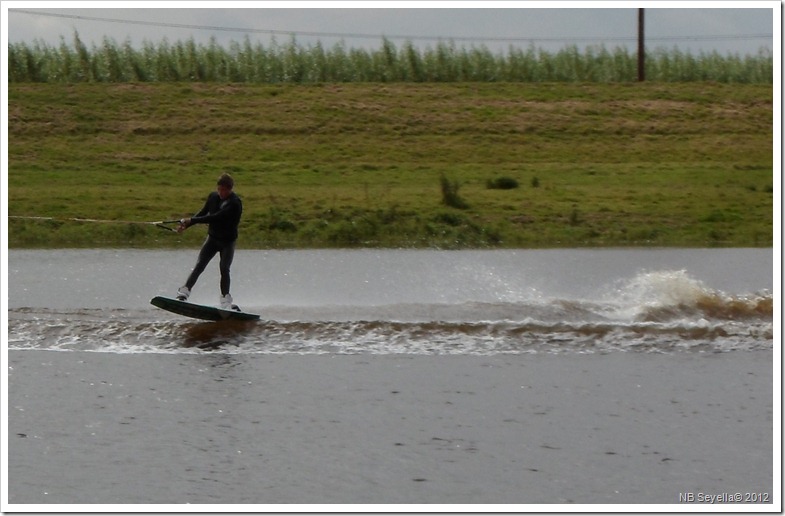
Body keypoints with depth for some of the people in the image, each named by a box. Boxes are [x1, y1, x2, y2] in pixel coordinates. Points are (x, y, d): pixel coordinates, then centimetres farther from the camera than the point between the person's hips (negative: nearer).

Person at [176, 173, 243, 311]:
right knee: (199, 266, -8)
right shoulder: (213, 197, -1)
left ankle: (226, 301, -7)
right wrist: (186, 225, 10)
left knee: (224, 269, -14)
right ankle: (184, 292, -11)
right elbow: (203, 212, 14)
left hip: (228, 241, -4)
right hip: (213, 238, 4)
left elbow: (215, 217, -29)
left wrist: (192, 220, -27)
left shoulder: (235, 203, -23)